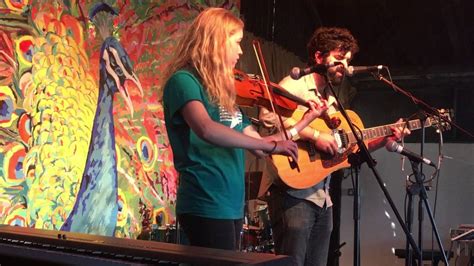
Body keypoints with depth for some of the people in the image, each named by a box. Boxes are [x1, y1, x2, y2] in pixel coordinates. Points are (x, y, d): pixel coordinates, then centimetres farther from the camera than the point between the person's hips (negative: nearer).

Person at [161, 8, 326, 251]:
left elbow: (258, 146, 17)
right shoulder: (184, 80, -10)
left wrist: (306, 120, 17)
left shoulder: (224, 90, 15)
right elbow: (206, 129, -31)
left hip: (232, 206, 9)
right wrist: (270, 144, -26)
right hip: (206, 207, -9)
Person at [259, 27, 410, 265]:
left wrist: (385, 139, 10)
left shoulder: (333, 102, 22)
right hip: (293, 193, -8)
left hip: (322, 198, 9)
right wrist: (315, 135, -23)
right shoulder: (294, 86, -4)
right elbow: (268, 116, -24)